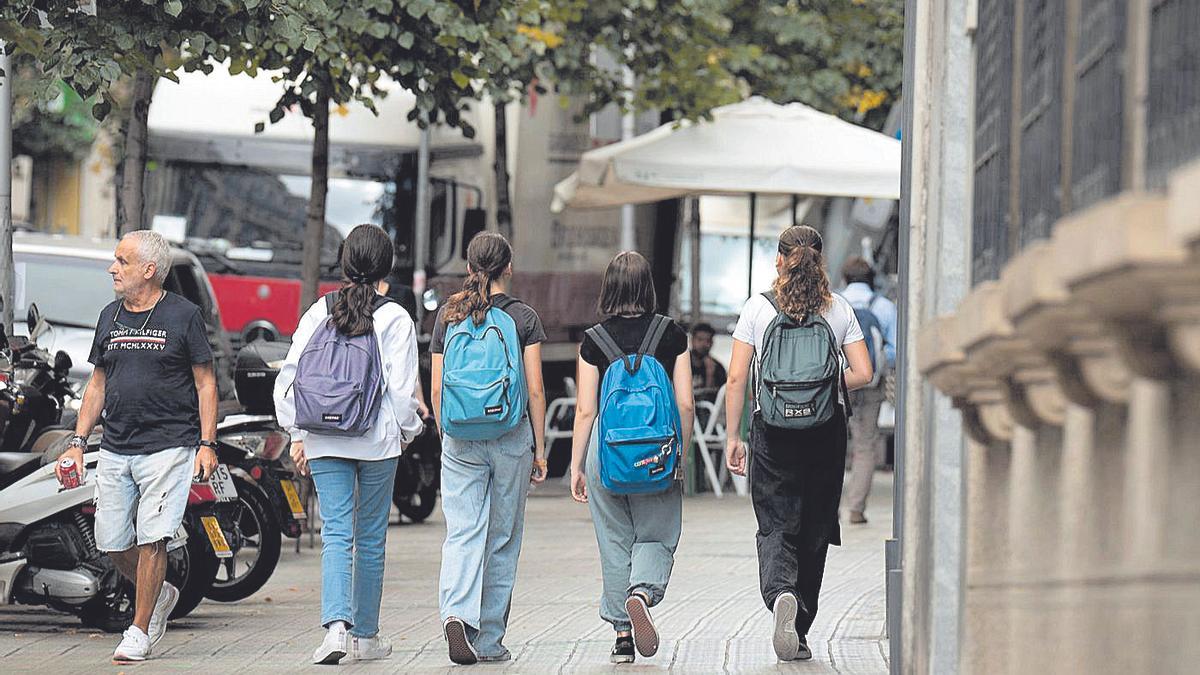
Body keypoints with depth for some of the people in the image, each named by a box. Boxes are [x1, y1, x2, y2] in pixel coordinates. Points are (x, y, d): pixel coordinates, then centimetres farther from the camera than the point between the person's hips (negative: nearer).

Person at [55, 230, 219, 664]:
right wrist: (78, 442, 11)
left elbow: (205, 383, 0)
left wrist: (207, 444, -8)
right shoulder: (110, 318, 13)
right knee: (111, 541, 4)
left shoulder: (183, 316, -2)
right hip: (115, 449, 6)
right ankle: (160, 595, 29)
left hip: (168, 446, -5)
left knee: (151, 538, -11)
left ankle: (140, 631, -2)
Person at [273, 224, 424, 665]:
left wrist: (297, 436, 10)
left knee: (336, 535, -1)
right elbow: (403, 389, -7)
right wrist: (406, 432, 10)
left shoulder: (319, 313, 2)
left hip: (324, 442, 1)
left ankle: (336, 625, -20)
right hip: (378, 442, -1)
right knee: (370, 539, 10)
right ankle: (365, 636, 18)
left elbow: (288, 378, 2)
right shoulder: (395, 319, -6)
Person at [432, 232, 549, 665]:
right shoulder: (523, 318, -2)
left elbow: (437, 390, 6)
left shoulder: (448, 317, 5)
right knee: (503, 540, 8)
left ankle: (456, 613, -28)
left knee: (462, 532, -2)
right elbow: (535, 390, -3)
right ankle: (490, 640, 12)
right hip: (511, 436, -1)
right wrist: (539, 448, 4)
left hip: (460, 438, 1)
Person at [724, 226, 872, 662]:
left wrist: (733, 435, 2)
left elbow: (736, 379, -5)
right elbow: (862, 373, -1)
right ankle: (799, 632, 17)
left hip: (772, 430, -2)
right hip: (826, 430, 2)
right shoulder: (839, 310, 2)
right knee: (815, 529, 12)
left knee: (776, 527, 2)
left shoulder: (758, 309, -2)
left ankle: (781, 592, -29)